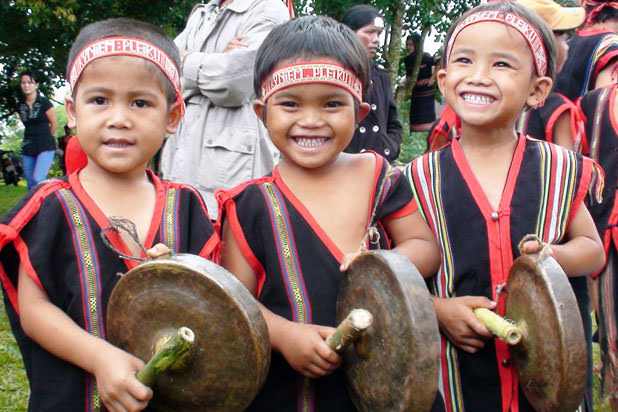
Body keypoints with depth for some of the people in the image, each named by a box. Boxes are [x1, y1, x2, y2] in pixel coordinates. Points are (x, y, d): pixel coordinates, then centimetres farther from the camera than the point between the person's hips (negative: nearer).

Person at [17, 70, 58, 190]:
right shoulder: (21, 106, 8)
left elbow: (54, 124, 2)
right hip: (28, 148, 5)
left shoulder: (44, 103, -6)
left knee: (38, 179, -21)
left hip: (45, 147, -5)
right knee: (31, 184, 6)